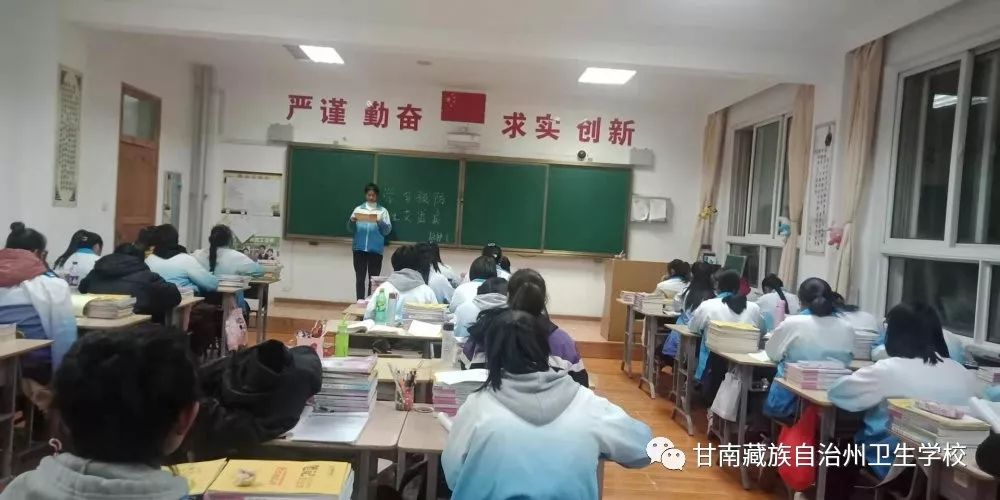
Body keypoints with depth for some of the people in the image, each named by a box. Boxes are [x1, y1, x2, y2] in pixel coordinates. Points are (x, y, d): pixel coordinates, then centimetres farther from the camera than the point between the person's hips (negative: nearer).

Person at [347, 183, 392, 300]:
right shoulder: (358, 209, 10)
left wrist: (380, 221, -19)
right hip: (359, 249, 1)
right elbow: (351, 229, 7)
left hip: (375, 250, -1)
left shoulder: (383, 211, 6)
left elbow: (387, 230, -2)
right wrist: (352, 220, -14)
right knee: (360, 278, 4)